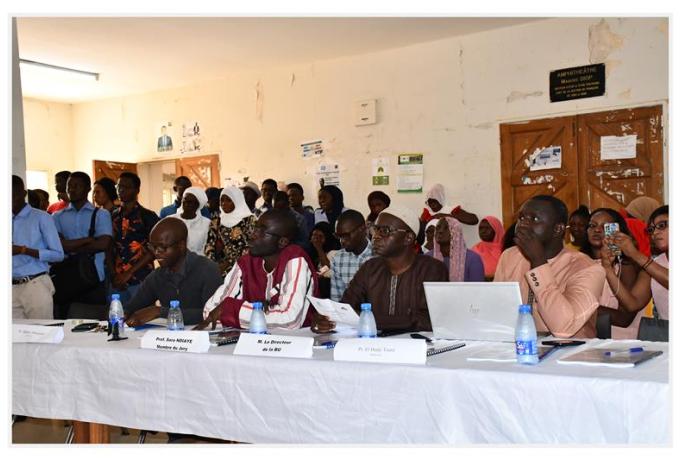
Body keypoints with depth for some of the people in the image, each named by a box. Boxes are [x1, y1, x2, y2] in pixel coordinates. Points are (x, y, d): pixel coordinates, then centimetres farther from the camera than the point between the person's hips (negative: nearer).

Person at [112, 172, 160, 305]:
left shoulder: (148, 216, -3)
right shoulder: (112, 217, 11)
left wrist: (129, 273, -11)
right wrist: (113, 275, 0)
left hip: (140, 280, -4)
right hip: (117, 281, 4)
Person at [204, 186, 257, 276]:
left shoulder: (249, 220, -1)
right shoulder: (218, 221, 13)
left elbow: (250, 247, -7)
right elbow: (210, 244, 10)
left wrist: (229, 263, -12)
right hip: (219, 267, 4)